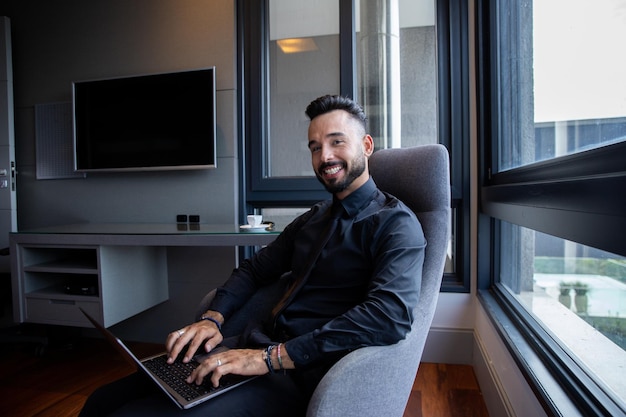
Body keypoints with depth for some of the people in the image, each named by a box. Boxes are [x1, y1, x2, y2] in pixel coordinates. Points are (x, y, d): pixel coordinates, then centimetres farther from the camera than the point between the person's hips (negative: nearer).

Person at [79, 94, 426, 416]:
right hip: (256, 348, 6)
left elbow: (391, 315, -23)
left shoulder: (396, 224, -7)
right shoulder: (312, 218, 17)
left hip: (301, 375, -6)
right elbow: (255, 268, 18)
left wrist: (272, 356, -24)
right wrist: (213, 319, -1)